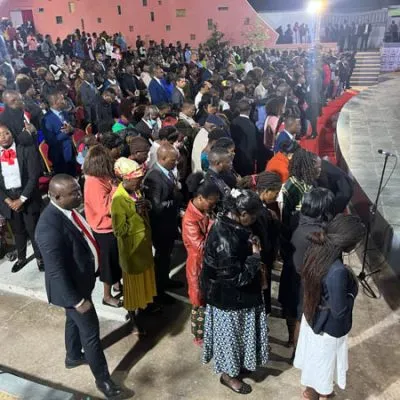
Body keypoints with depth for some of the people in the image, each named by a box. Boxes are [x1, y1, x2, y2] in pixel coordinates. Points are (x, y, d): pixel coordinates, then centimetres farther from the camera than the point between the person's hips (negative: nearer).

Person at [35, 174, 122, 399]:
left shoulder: (67, 209, -6)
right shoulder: (50, 227, -35)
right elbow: (56, 271, -30)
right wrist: (77, 300, -22)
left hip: (80, 280, 9)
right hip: (71, 287, -9)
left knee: (74, 320, 29)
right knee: (90, 332, 7)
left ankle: (74, 357, 54)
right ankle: (103, 379, 28)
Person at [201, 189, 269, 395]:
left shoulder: (229, 224, -5)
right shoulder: (225, 239, -35)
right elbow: (237, 277, -30)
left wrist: (251, 245, -3)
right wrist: (255, 255, -22)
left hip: (235, 295, 9)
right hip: (229, 299, -9)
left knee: (238, 333, 27)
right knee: (231, 334, 14)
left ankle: (237, 363, 49)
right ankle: (228, 374, 37)